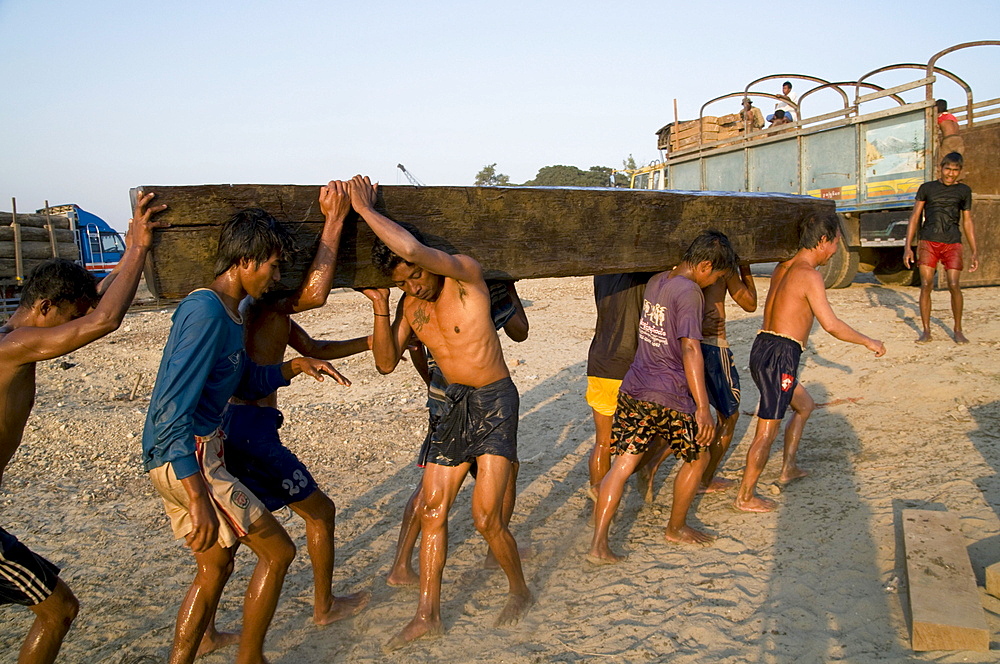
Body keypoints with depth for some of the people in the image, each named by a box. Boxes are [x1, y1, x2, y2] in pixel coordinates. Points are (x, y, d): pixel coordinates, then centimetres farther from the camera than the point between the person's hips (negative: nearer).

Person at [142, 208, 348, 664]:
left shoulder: (229, 313, 12)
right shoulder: (205, 311, -19)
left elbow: (249, 384, 25)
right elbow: (172, 412, -24)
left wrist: (295, 365, 9)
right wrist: (199, 500, -25)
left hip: (179, 461, 10)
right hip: (189, 459, -10)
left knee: (216, 567, 20)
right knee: (278, 551, 2)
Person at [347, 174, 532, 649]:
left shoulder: (466, 275, -17)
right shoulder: (411, 304, 4)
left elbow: (413, 249, -36)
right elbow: (386, 362, 5)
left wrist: (366, 209, -24)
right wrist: (380, 308, -7)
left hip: (494, 401, -7)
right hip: (454, 404, 7)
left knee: (486, 517, -7)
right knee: (432, 510, 7)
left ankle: (520, 591, 21)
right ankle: (428, 615, 20)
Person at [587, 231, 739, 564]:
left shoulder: (655, 282, 9)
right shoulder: (689, 292, -15)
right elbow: (690, 350, -21)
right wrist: (703, 407, -21)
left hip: (632, 388, 7)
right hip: (669, 396, -7)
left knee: (622, 465, 7)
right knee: (698, 457, 17)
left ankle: (598, 544, 4)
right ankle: (676, 528, 32)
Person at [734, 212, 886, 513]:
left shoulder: (782, 268, 12)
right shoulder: (809, 275, -14)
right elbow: (832, 325, -16)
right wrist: (869, 342, -1)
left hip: (762, 349, 10)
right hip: (779, 355, -10)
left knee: (805, 405, 29)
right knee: (767, 431, 0)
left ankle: (788, 468, 37)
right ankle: (745, 497, 9)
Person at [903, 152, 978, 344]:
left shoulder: (964, 191, 13)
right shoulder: (927, 188, 9)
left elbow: (967, 222, 15)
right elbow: (914, 218, 7)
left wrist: (975, 252, 12)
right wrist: (908, 247, -1)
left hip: (952, 244, 0)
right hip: (928, 242, 0)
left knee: (954, 286, -9)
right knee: (926, 286, -7)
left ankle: (958, 330, 8)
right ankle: (926, 331, 3)